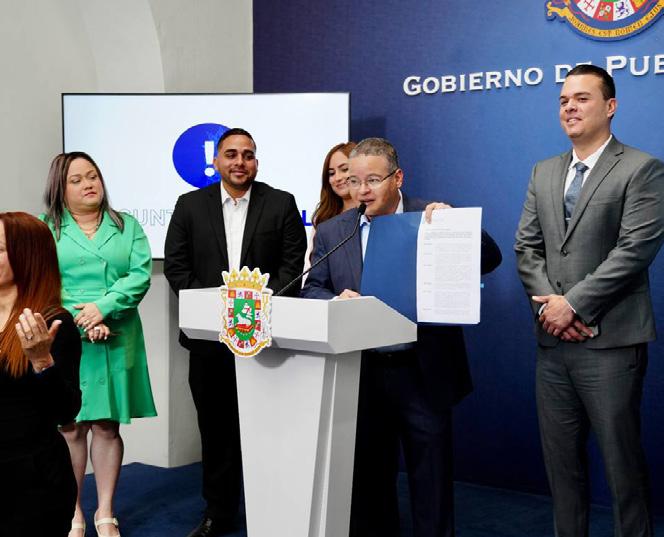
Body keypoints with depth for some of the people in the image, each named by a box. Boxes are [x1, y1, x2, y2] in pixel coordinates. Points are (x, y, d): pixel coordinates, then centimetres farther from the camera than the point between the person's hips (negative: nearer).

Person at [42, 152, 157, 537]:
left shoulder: (127, 226, 11)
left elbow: (141, 275, -1)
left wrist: (103, 308, -15)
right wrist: (80, 323, -15)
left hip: (115, 343, 1)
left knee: (107, 426, 5)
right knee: (69, 428, 2)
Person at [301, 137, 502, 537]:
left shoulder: (433, 218, -2)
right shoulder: (332, 231, 6)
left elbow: (490, 260, -7)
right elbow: (312, 291, 5)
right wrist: (337, 301, -17)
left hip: (423, 373, -2)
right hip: (361, 374, 3)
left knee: (432, 480, 7)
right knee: (367, 478, 15)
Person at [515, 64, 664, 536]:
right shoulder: (544, 172, 16)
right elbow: (527, 247, 11)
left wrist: (574, 303, -15)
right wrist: (547, 304, -6)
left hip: (610, 342, -6)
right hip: (553, 340, 6)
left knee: (622, 460, 1)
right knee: (561, 459, 12)